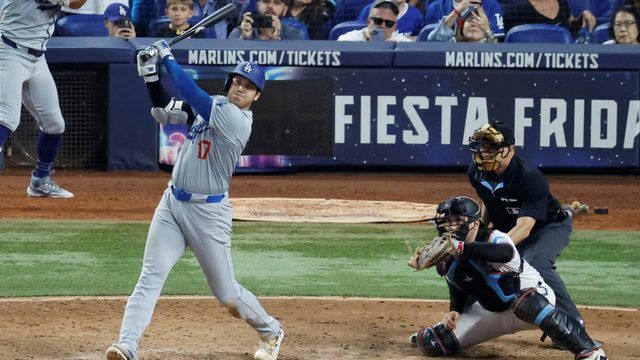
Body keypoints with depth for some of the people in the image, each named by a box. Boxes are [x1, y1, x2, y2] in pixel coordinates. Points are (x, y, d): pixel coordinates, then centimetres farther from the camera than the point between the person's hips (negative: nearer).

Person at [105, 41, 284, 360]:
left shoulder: (235, 118, -18)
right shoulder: (214, 106, 6)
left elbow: (191, 92, -24)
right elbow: (163, 112, 10)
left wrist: (168, 58, -13)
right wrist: (150, 74, -3)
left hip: (208, 213, -6)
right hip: (172, 204, 6)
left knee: (227, 294, 5)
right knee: (150, 278, -10)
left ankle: (271, 332, 32)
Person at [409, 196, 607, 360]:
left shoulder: (494, 239, -26)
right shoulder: (446, 261, -6)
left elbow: (505, 253, -52)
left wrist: (461, 248, -59)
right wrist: (454, 311, -9)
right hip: (491, 312, 7)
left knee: (525, 302, -46)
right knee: (432, 344, -4)